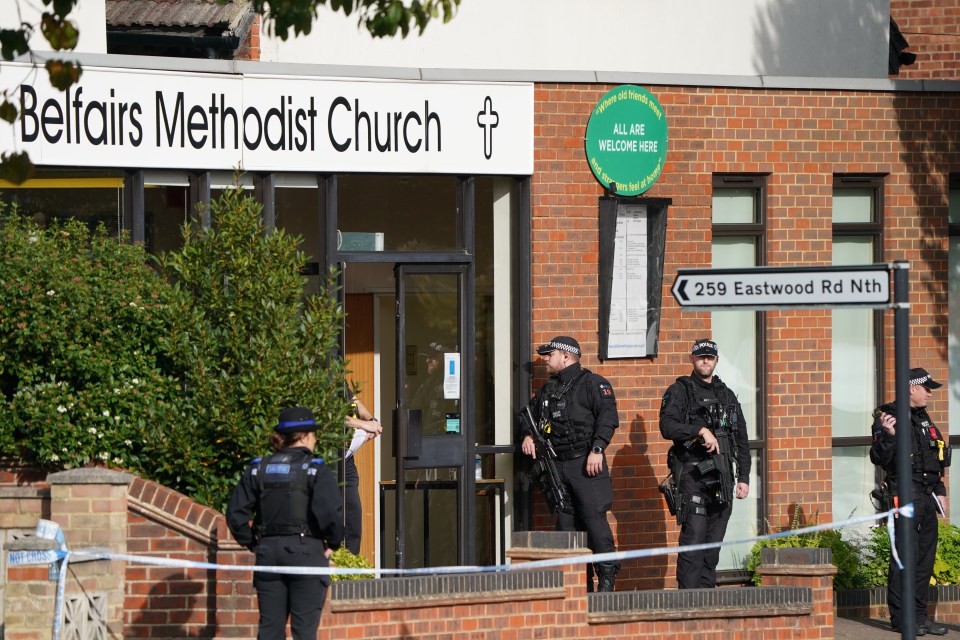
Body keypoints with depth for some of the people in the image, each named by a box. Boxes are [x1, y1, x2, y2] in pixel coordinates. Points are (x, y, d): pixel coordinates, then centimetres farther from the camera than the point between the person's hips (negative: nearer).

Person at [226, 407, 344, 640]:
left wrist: (253, 543, 12)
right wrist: (333, 542, -1)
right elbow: (329, 513, -18)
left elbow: (236, 514, 3)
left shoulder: (258, 469, 7)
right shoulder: (315, 469, -6)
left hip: (268, 552, 4)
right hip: (307, 551, -4)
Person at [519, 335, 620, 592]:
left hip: (586, 464, -7)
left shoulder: (592, 383, -2)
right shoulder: (548, 390, 21)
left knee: (593, 517, -14)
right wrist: (527, 435, 10)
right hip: (558, 466, 7)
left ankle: (607, 576, -12)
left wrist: (597, 448, -22)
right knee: (566, 523, 5)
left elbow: (608, 416, -12)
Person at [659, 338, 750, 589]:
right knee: (693, 538, -13)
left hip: (722, 477, 5)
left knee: (714, 541, 5)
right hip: (692, 472, -5)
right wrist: (700, 431, -22)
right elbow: (668, 426, -11)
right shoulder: (680, 391, 4)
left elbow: (742, 440, 21)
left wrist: (744, 477, 14)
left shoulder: (727, 395, 20)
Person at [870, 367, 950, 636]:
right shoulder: (890, 417, -8)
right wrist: (887, 435, -30)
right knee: (906, 556, -10)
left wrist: (940, 491, 22)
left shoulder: (924, 420, 19)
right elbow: (879, 458, -14)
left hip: (927, 498, 9)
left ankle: (919, 614, 13)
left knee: (925, 557, 8)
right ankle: (900, 617, -7)